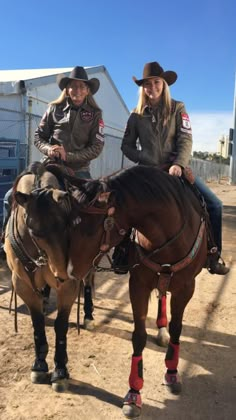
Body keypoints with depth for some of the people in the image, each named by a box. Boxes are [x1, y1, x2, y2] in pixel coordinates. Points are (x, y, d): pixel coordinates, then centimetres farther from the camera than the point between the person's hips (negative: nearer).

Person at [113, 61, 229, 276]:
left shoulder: (177, 108, 4)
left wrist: (179, 164, -25)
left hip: (176, 168, 0)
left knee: (214, 204, -10)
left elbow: (186, 140, -7)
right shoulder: (137, 115, 6)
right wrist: (145, 161, -9)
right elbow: (127, 145, 8)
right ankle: (122, 253, -3)